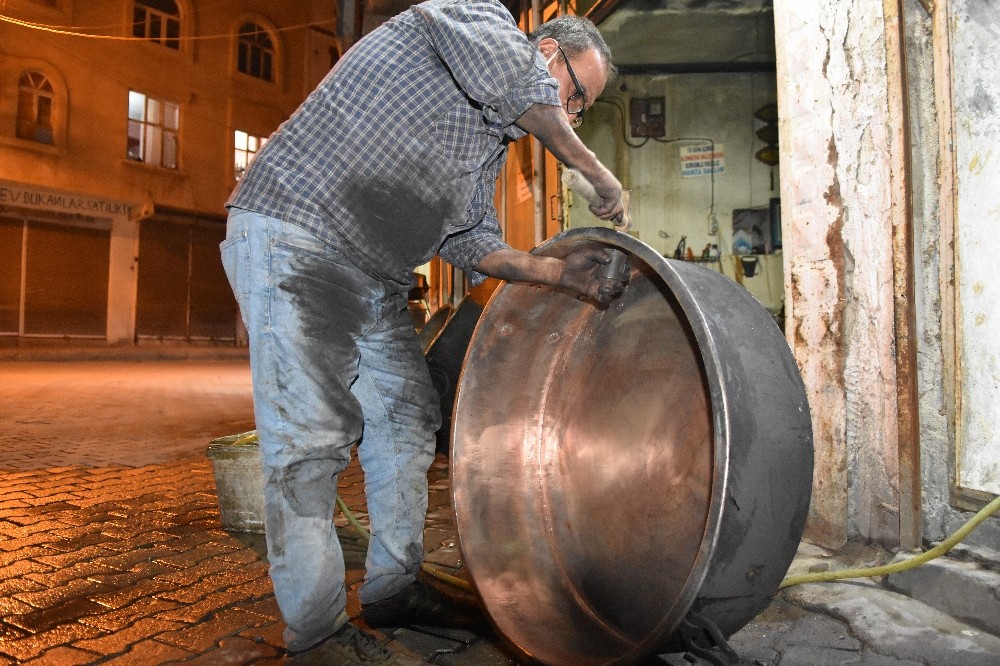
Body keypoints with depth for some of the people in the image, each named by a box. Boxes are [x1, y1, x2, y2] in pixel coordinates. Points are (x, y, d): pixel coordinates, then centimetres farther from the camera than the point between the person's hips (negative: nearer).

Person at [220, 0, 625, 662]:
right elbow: (510, 76, -24)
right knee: (311, 434, -10)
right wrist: (594, 169, -14)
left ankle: (393, 587, 21)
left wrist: (553, 271, -2)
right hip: (292, 239, -9)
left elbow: (471, 239, 12)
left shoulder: (495, 142, 18)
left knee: (408, 419, 8)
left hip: (376, 279, 9)